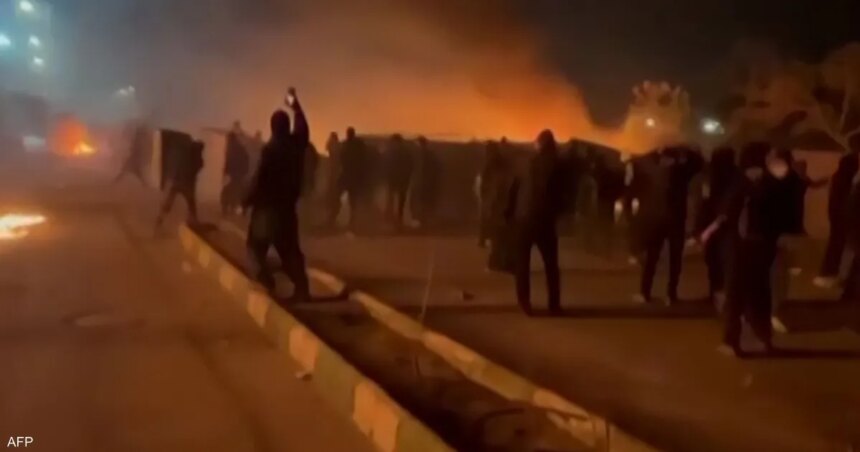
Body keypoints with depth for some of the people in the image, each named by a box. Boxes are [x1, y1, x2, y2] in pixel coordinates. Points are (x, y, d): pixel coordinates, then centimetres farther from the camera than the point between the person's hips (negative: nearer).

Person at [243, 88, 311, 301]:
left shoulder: (271, 148, -16)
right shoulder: (297, 143, 1)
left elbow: (260, 178, -16)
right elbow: (302, 126, 23)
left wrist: (247, 202, -5)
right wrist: (295, 105, 37)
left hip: (267, 205, -5)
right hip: (287, 205, 5)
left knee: (256, 246, 6)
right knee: (289, 248, 11)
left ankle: (265, 284, -9)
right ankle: (301, 289, 5)